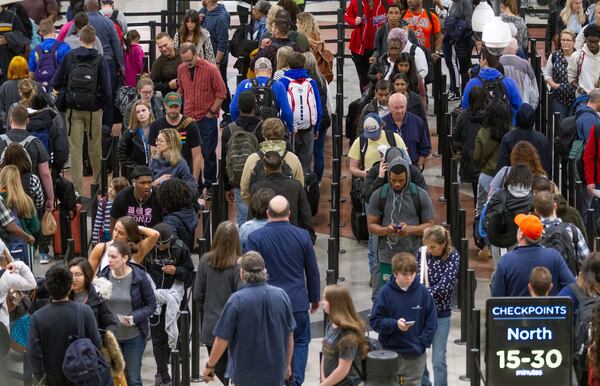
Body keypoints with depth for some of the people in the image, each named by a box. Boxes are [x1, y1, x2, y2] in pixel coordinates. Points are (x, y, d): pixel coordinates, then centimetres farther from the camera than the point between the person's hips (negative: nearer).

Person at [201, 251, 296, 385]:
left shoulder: (237, 300, -16)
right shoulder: (282, 295, -3)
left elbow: (222, 339, -13)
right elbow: (290, 335, 6)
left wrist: (210, 366, 1)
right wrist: (287, 364, 21)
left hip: (246, 375, -3)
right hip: (276, 374, 3)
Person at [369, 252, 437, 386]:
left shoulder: (422, 292, -2)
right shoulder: (386, 292, -7)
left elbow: (431, 322, 2)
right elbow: (375, 320, -5)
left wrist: (421, 344, -8)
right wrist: (395, 324, -21)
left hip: (416, 355, 1)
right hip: (390, 353, -1)